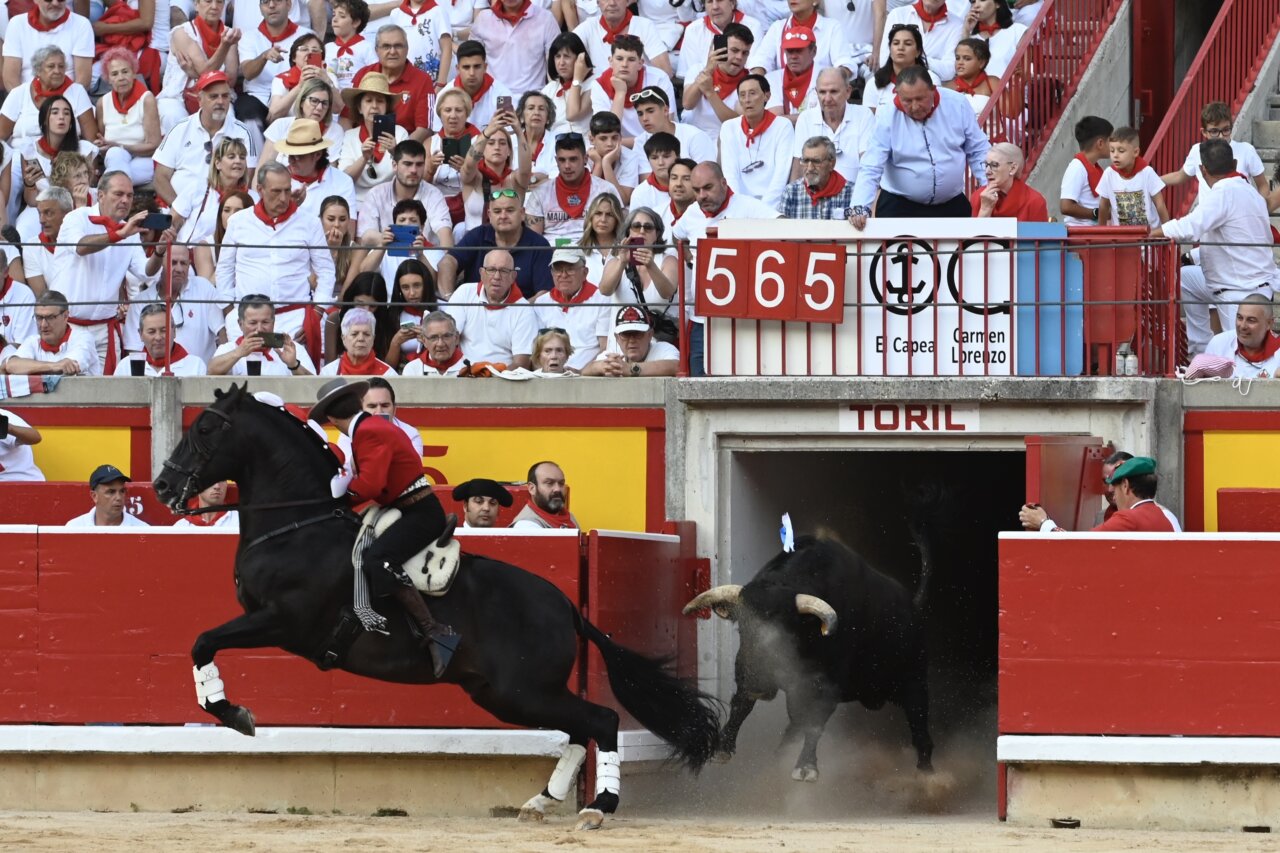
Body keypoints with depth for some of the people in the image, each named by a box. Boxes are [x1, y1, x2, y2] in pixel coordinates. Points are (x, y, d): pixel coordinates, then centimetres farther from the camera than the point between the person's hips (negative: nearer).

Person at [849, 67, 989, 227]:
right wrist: (860, 208, -27)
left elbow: (978, 152, 5)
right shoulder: (887, 118, -11)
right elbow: (870, 169, -14)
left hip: (952, 206, 2)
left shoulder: (958, 105, -5)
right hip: (899, 207, -2)